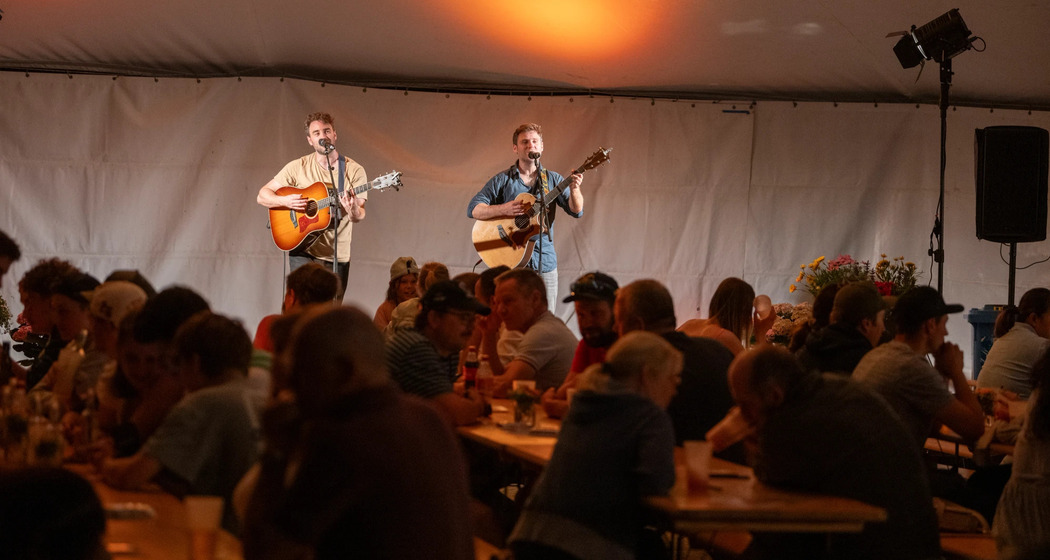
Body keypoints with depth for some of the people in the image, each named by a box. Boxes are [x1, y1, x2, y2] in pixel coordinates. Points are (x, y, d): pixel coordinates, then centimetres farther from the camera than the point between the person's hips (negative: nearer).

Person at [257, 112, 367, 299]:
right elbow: (262, 196, 3)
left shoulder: (354, 170, -1)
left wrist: (353, 210, -30)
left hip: (338, 256, 1)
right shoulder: (298, 167, 1)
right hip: (303, 251, -1)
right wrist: (285, 201, -17)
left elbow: (359, 217, -6)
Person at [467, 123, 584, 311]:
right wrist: (503, 209, -20)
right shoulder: (502, 180, 3)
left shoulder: (552, 179, 10)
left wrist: (574, 189, -19)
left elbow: (576, 211, 2)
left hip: (545, 262, 2)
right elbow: (473, 209, -4)